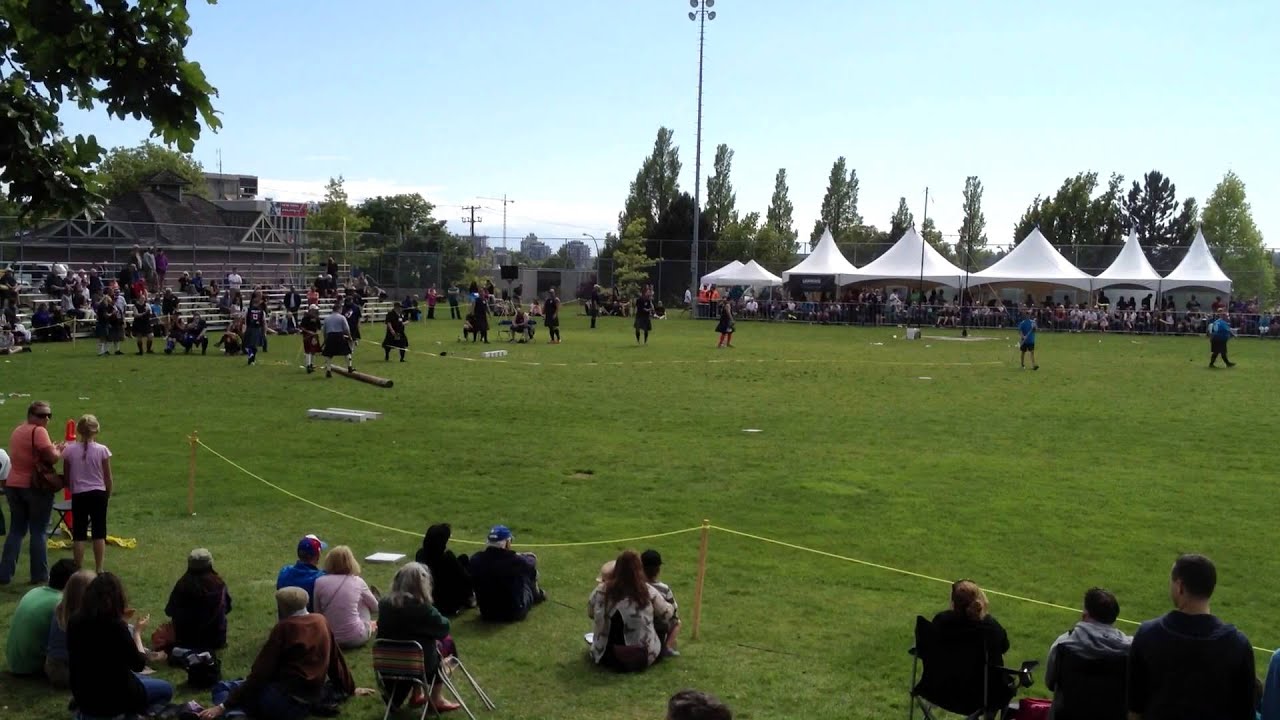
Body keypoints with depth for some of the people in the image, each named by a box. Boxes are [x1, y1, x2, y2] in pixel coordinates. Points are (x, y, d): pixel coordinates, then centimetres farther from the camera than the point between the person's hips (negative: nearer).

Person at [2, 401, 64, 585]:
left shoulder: (17, 431, 14)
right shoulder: (39, 431, -13)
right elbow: (52, 457, -21)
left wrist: (52, 448, 9)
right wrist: (60, 450, -1)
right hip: (36, 486, -7)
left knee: (16, 530, 14)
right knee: (38, 532, 2)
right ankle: (39, 576, 6)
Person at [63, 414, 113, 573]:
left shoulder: (69, 451, -5)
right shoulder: (102, 450, -8)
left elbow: (67, 477, 2)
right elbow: (107, 477, -1)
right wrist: (108, 494, 14)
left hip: (78, 495, 0)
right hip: (98, 494, 0)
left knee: (79, 534, 7)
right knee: (99, 532, 7)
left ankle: (79, 570, 8)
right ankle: (98, 569, 9)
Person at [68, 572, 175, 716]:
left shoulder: (76, 622, -7)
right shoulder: (115, 626, -24)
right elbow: (139, 665, -11)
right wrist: (137, 632, 2)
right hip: (112, 698, -6)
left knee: (140, 679, 32)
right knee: (165, 689, 18)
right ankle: (132, 714, 2)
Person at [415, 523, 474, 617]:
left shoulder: (420, 554, -11)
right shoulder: (447, 557, -28)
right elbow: (466, 579, -12)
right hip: (450, 606, -6)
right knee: (463, 560, 8)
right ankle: (469, 598, 23)